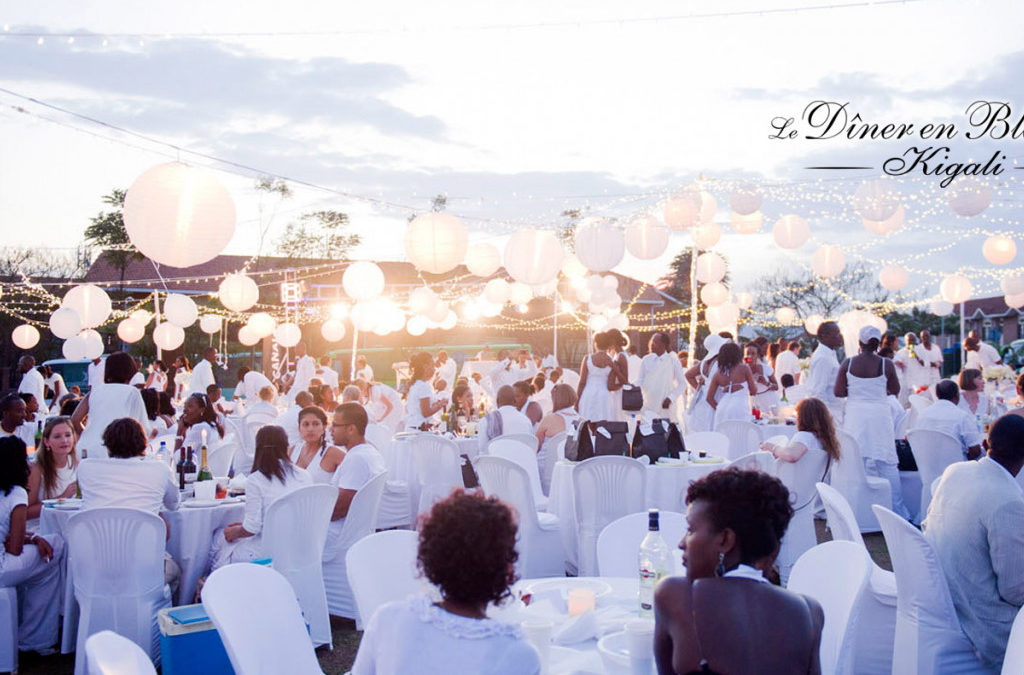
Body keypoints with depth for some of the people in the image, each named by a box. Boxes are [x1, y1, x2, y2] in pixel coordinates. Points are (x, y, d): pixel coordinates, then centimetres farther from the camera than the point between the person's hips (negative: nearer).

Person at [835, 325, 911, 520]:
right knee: (887, 463, 6)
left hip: (855, 415, 1)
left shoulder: (848, 363, -5)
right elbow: (895, 390, 4)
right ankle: (897, 510, 11)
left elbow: (838, 392, -3)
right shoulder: (886, 365, -7)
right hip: (880, 415, -1)